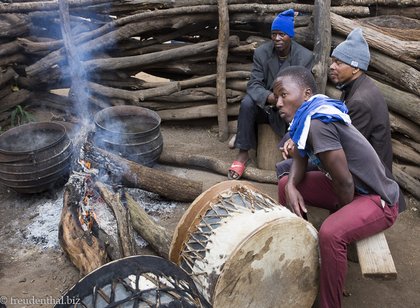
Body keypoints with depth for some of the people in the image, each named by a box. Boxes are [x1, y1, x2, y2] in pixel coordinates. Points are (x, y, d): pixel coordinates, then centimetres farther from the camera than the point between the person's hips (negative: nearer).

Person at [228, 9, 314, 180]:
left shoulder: (305, 56, -10)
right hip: (266, 105, 1)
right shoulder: (261, 52, -7)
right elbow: (254, 84, -15)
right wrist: (270, 97, -37)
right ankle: (243, 154, -20)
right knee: (247, 102, -30)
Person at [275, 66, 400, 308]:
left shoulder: (318, 123, -30)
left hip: (379, 199, -9)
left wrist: (344, 212, -8)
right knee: (285, 184, 8)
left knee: (331, 233, -35)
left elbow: (345, 183, -27)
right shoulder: (308, 116, -3)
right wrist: (292, 185, -12)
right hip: (347, 187, 9)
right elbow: (300, 159, 8)